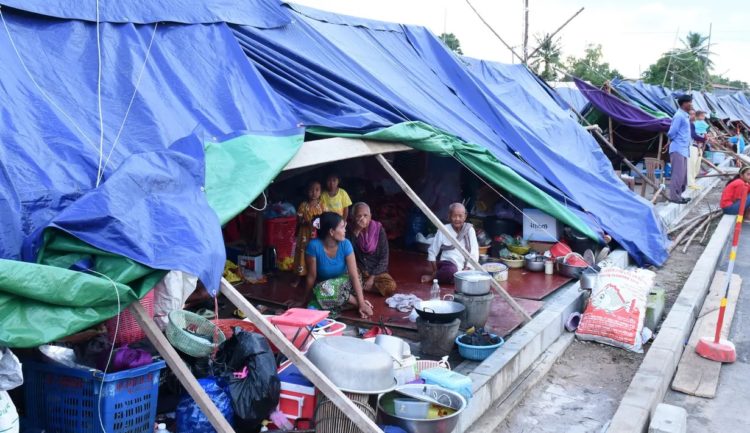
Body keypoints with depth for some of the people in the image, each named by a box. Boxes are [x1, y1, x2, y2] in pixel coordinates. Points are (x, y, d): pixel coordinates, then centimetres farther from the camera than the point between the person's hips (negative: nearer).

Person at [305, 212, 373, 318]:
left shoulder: (345, 244, -19)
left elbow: (354, 275, -22)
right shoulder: (314, 246, -24)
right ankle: (354, 301, -16)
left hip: (344, 283, -1)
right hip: (323, 286, 1)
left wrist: (362, 303, -28)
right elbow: (311, 276, -15)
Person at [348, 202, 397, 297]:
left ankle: (360, 285, -8)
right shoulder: (351, 231, -5)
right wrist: (355, 232, -23)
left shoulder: (379, 230, -8)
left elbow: (384, 258, -9)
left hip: (377, 271, 1)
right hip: (359, 271, -1)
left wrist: (372, 277, -19)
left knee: (390, 287, -28)